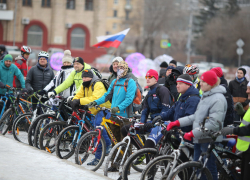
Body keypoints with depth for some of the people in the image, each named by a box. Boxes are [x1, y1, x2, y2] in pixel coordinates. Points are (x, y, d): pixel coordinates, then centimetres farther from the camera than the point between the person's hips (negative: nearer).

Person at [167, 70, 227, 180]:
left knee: (209, 168, -5)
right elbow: (196, 116, 18)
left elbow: (213, 123, -23)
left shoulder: (218, 99, -16)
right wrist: (178, 122, 9)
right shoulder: (205, 96, 15)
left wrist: (193, 133, -22)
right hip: (199, 138, 9)